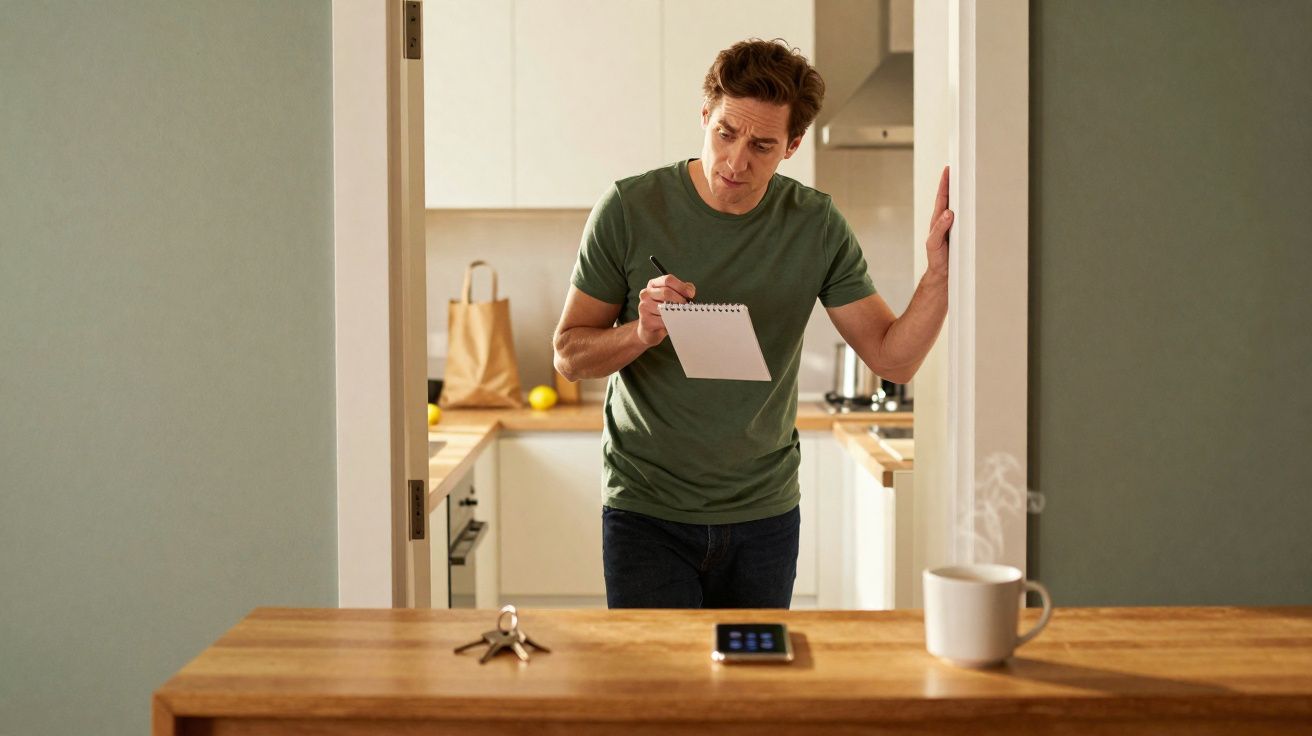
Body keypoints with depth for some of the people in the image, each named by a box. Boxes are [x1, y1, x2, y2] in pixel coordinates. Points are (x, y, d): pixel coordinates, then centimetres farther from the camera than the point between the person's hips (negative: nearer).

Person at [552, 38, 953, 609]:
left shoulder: (816, 226, -3)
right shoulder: (629, 209, -10)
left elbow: (894, 358, -3)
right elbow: (569, 355, -5)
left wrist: (940, 270, -19)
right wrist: (642, 333, -25)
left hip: (765, 514, 3)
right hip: (647, 513, -2)